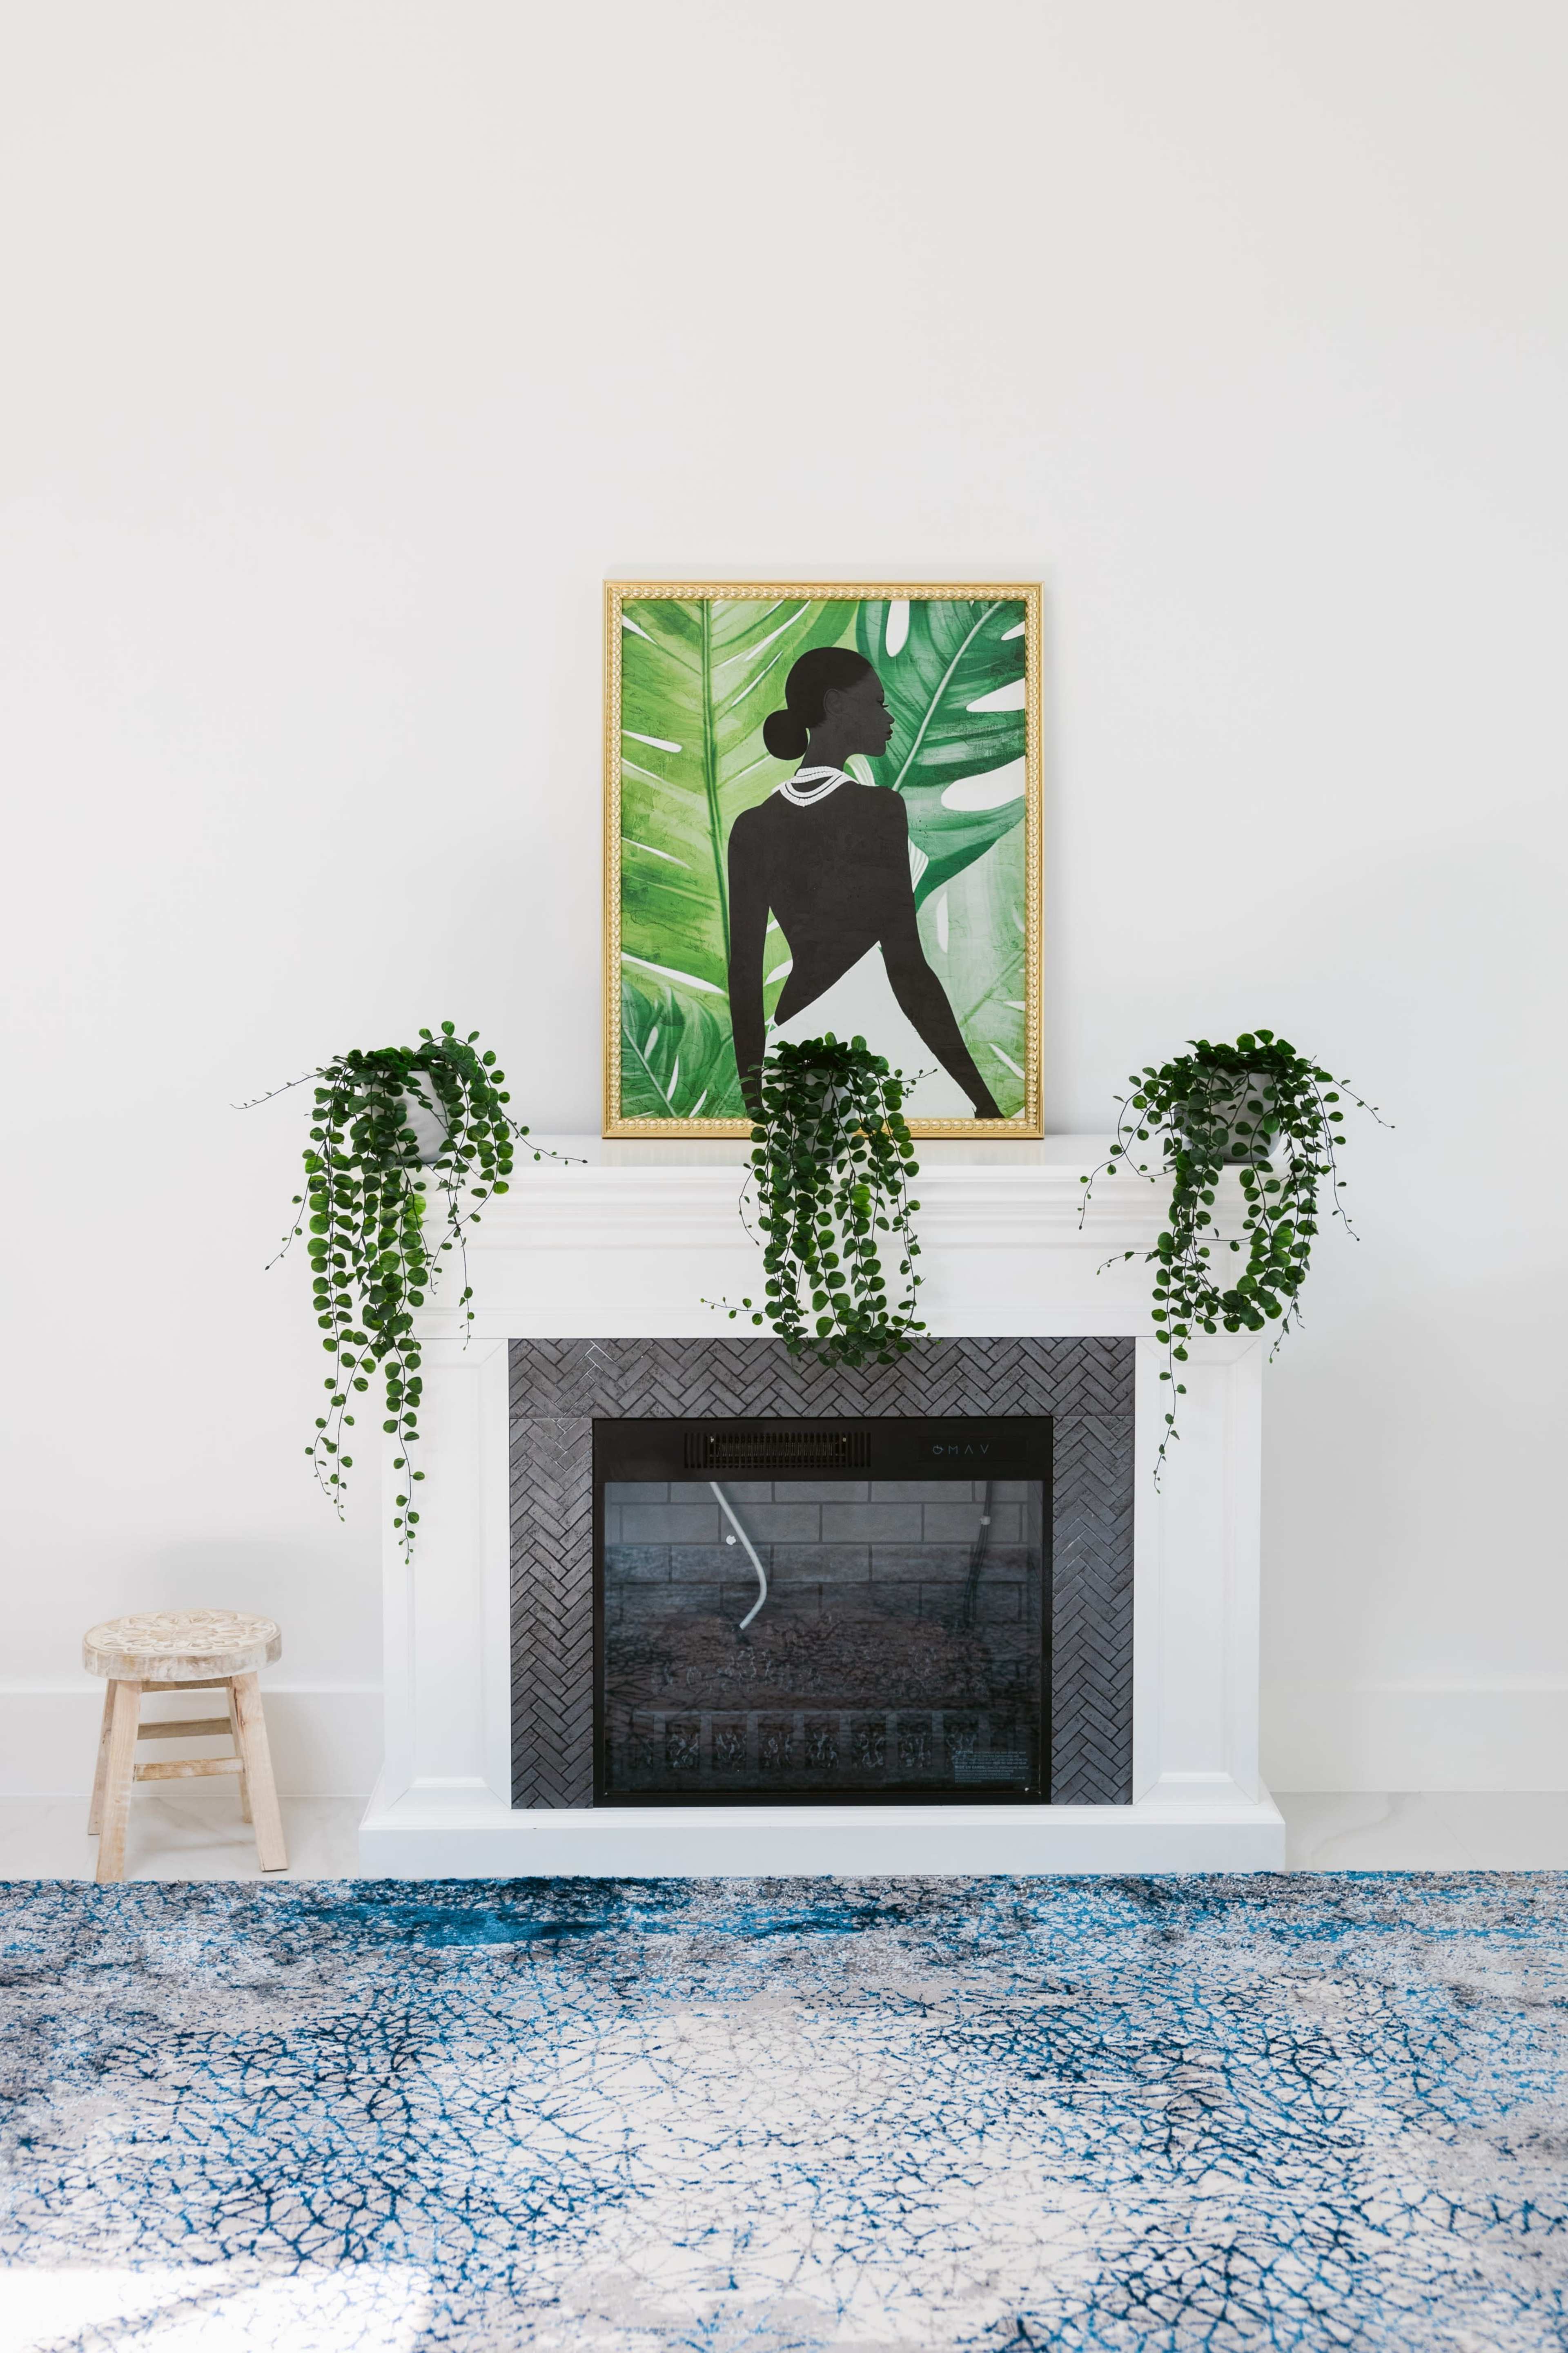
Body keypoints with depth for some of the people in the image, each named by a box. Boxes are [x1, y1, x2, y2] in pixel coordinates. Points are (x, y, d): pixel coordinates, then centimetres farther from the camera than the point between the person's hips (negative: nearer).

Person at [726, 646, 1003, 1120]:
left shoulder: (754, 827, 6)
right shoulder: (880, 809, -7)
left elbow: (744, 967, 8)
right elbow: (906, 961, -12)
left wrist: (753, 1089, 15)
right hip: (879, 1036, -5)